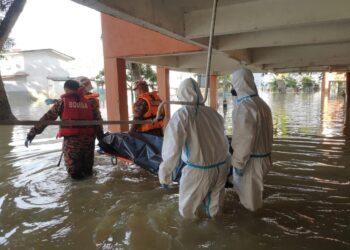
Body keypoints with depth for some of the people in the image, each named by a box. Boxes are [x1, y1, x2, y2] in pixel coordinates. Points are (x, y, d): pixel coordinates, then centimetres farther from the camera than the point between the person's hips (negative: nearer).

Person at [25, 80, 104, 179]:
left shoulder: (62, 102, 3)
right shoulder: (90, 102, 9)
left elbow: (47, 118, 2)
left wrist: (32, 133, 6)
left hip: (71, 140, -2)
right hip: (88, 140, 2)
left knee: (75, 173, 15)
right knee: (87, 169, 23)